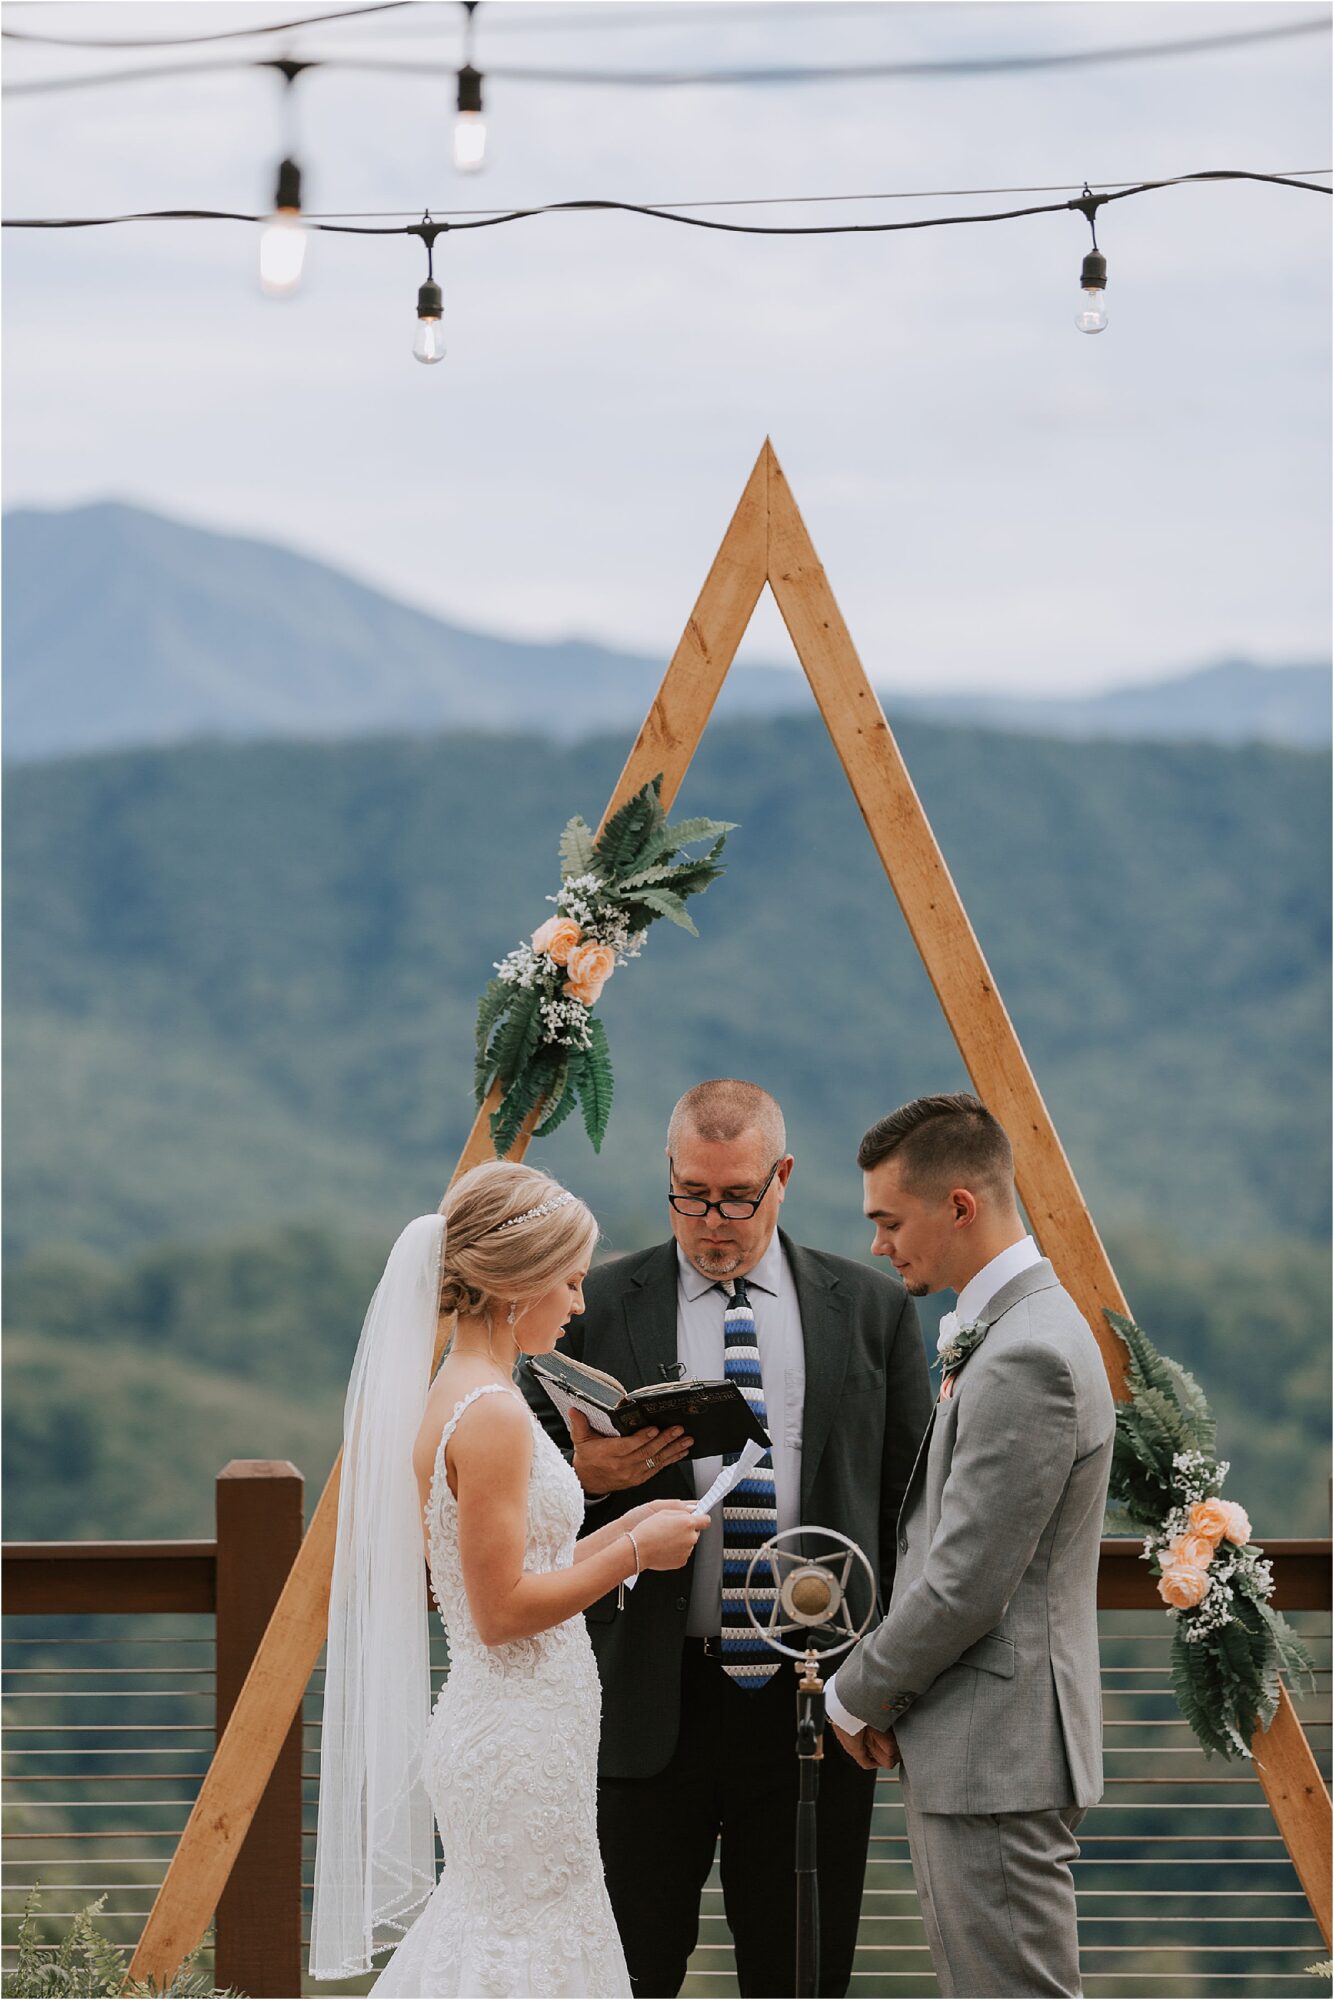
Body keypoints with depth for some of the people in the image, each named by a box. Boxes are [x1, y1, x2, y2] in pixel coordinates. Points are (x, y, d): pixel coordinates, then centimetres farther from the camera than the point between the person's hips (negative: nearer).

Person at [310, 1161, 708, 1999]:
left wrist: (621, 1529, 13)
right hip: (520, 1740, -10)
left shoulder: (451, 1397, 11)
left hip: (494, 1732, 10)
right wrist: (634, 1554, -12)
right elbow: (503, 1611, -19)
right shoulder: (491, 1416, -19)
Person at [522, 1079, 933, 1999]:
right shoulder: (594, 1308, 3)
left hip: (816, 1704, 1)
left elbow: (914, 1501, 9)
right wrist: (585, 1475, -18)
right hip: (647, 1704, -1)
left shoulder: (873, 1309, 7)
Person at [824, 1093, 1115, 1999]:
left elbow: (965, 1587, -21)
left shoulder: (1026, 1359, -21)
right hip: (978, 1748, 11)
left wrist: (856, 1695, -7)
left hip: (997, 1756, -11)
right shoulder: (1020, 1326, 14)